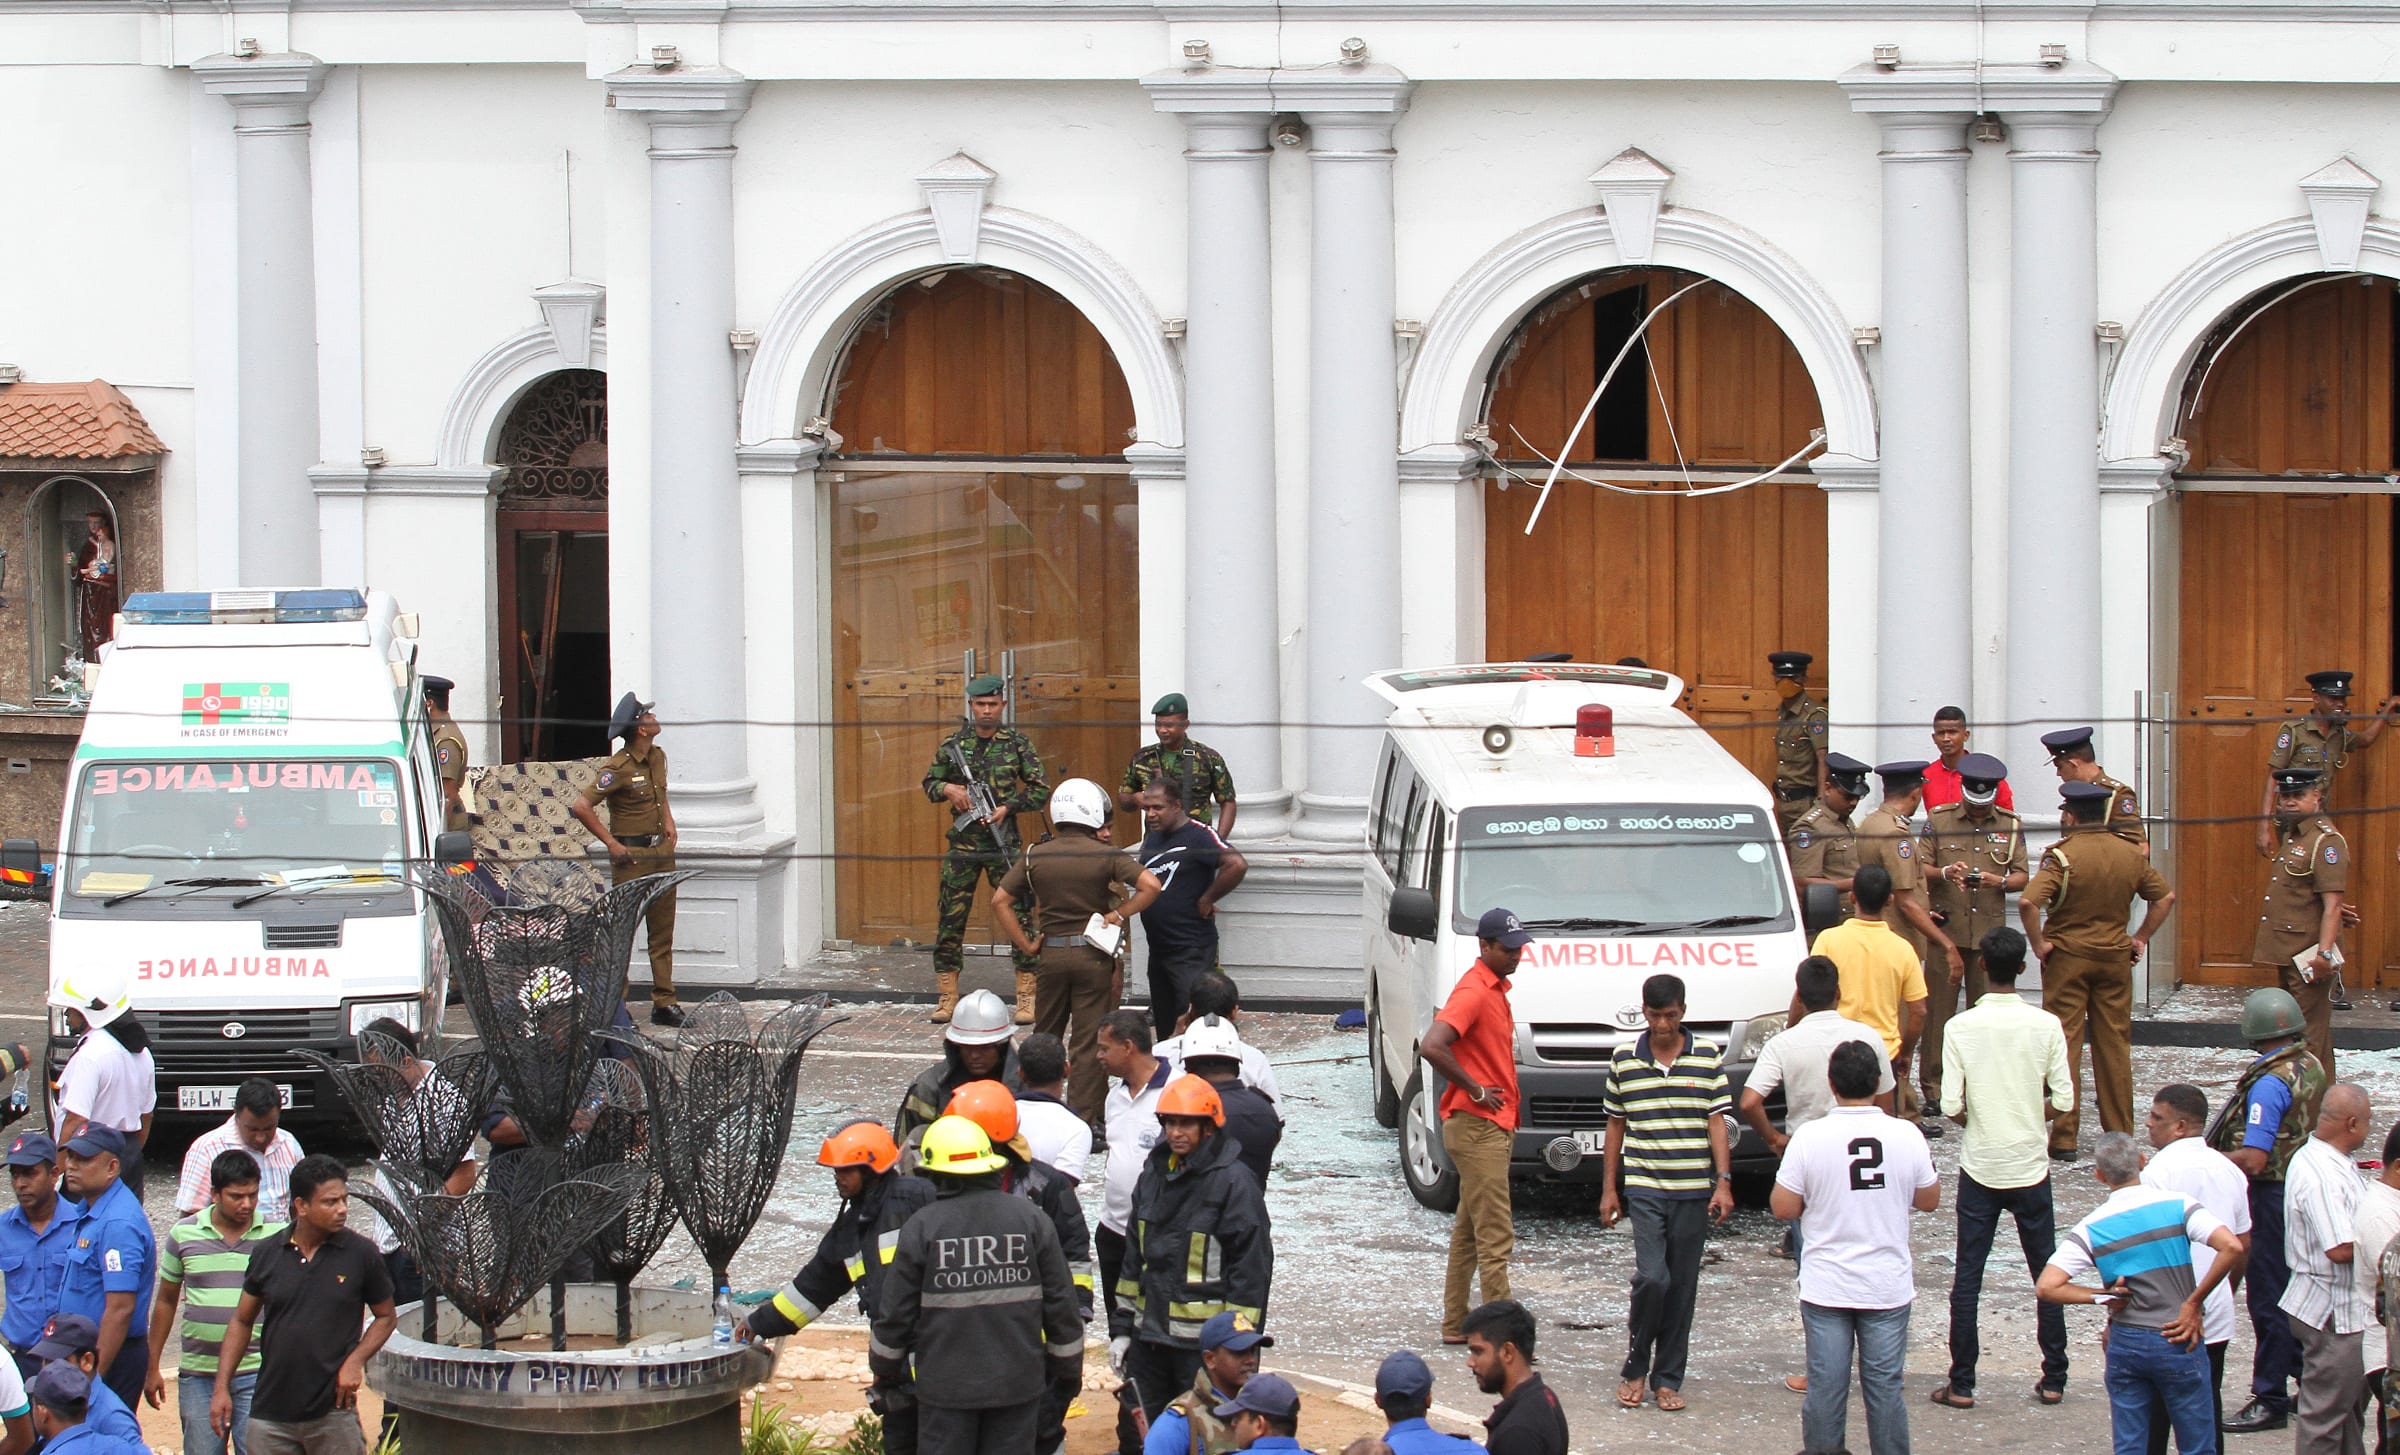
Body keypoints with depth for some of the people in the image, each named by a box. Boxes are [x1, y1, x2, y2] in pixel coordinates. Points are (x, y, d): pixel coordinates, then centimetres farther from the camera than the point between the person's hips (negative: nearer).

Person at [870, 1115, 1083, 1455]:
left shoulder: (922, 1228, -8)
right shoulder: (1030, 1218, -2)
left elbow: (895, 1311, -2)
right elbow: (1060, 1303, 3)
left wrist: (885, 1368, 16)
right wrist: (1068, 1370, 15)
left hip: (946, 1385, -2)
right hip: (1018, 1381, 2)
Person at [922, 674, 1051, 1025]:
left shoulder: (1018, 744, 1)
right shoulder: (953, 745, 5)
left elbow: (1041, 791, 3)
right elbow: (929, 784, 15)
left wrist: (1008, 807, -11)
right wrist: (948, 789, -7)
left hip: (1005, 843, -2)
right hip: (962, 842, 2)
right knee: (950, 918, 2)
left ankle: (1026, 998, 2)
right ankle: (947, 997, 10)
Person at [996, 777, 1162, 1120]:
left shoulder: (1035, 856, 1)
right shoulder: (1106, 856, -7)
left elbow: (1000, 901, -1)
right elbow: (1150, 885, -17)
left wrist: (1026, 945, 2)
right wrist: (1120, 914, -6)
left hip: (1051, 953, 2)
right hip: (1092, 954, -2)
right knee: (1087, 1041, 1)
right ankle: (1083, 1117, 0)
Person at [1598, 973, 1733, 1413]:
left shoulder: (1709, 1056, 1)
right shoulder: (1624, 1058, 3)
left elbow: (1717, 1123, 2)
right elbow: (1615, 1126, 9)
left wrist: (1723, 1183, -6)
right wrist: (1609, 1189, 7)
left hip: (1694, 1190, 1)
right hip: (1643, 1189, -1)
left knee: (1682, 1286, 4)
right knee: (1652, 1277, -13)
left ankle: (1668, 1378, 13)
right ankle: (1635, 1368, 5)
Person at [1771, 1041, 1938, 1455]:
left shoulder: (1809, 1138, -12)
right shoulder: (1907, 1136, -8)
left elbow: (1784, 1207, -8)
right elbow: (1930, 1200, 5)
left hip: (1826, 1288, -1)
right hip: (1888, 1288, 1)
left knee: (1826, 1385, 7)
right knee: (1885, 1386, 9)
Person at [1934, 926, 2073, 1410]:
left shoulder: (1962, 1027, -10)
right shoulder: (2046, 1026, -8)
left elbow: (1950, 1106, -12)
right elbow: (2064, 1100, -8)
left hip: (1979, 1168, -1)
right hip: (2031, 1166, 1)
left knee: (1967, 1277, 6)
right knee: (2047, 1274, 12)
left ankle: (1961, 1384, 5)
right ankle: (2054, 1379, 14)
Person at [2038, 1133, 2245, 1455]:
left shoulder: (2091, 1228, -3)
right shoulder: (2177, 1206, -6)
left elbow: (2045, 1287, -13)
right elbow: (2232, 1247, -18)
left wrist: (2102, 1295, -2)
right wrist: (2194, 1302, -10)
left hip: (2125, 1344, 2)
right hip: (2177, 1343, -2)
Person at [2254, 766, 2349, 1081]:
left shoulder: (2326, 841, -15)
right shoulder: (2290, 835, 16)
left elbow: (2333, 904, -22)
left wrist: (2325, 952, -27)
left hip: (2309, 957, -10)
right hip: (2288, 954, 10)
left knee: (2309, 1036, -9)